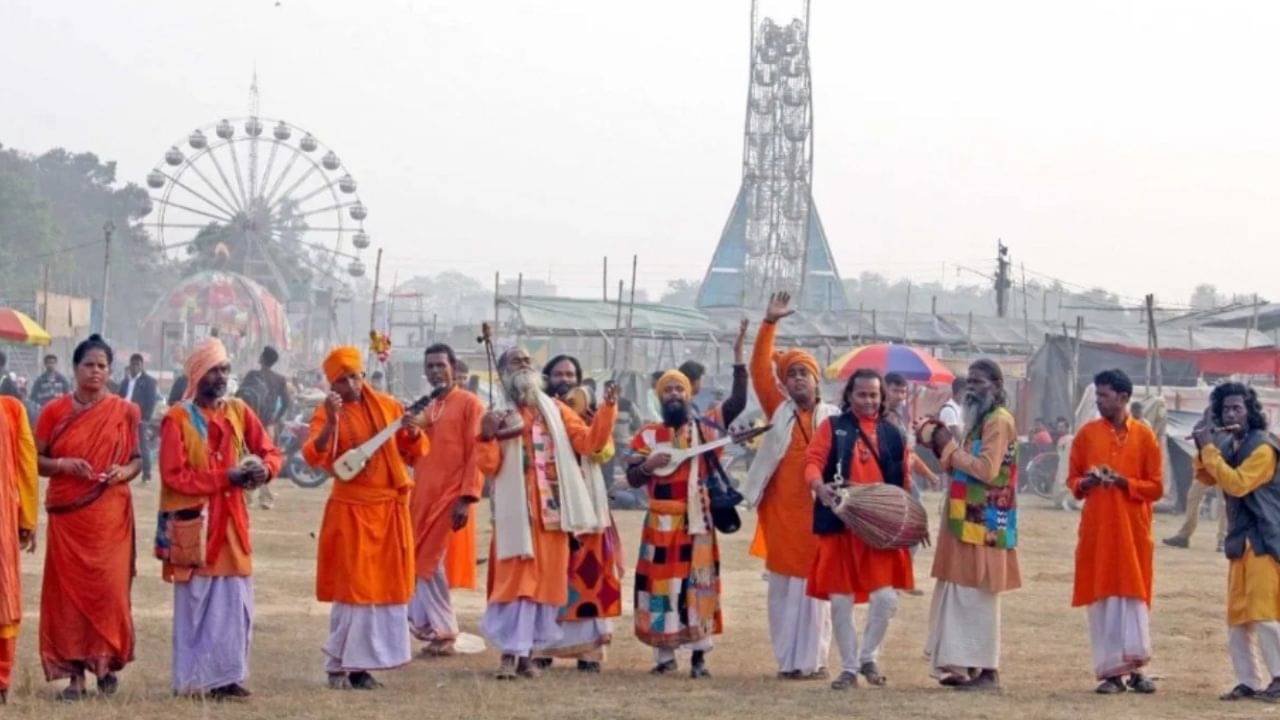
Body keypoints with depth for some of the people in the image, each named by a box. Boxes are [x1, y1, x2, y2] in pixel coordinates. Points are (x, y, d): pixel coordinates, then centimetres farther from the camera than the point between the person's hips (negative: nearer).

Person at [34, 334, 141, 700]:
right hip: (67, 515, 0)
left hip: (110, 516, 0)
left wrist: (124, 472, -12)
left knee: (109, 588, -4)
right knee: (67, 589, -3)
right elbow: (35, 460, 5)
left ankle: (106, 663, 13)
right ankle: (75, 673, 1)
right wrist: (64, 464, -13)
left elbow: (138, 459, 10)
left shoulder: (124, 412, 6)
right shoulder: (55, 411, 5)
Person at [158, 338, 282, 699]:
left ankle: (228, 675, 11)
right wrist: (226, 477, -17)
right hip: (194, 524, -5)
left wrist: (264, 469, -15)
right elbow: (175, 476, -13)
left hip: (232, 522, 5)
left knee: (235, 601, 5)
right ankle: (196, 679, 4)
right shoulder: (177, 418, -6)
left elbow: (272, 452, 9)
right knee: (197, 604, -1)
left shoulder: (238, 411, 8)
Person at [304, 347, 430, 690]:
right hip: (351, 510, -5)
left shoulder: (388, 406, 8)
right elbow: (314, 457, -20)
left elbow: (415, 452, 12)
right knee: (353, 586, -4)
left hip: (391, 509, 5)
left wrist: (413, 432, -9)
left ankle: (360, 663, 15)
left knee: (387, 585, 6)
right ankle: (339, 666, 5)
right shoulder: (327, 413, -5)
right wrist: (331, 422, -33)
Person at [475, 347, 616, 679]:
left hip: (551, 508, 4)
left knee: (546, 578, 5)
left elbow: (590, 442, 5)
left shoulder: (555, 410, 13)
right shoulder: (499, 415, 2)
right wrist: (488, 438, -23)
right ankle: (510, 653, -6)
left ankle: (526, 651, 12)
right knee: (516, 577, -8)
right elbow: (489, 467, -6)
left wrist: (607, 409, -5)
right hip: (518, 509, -4)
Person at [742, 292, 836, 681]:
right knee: (783, 585, 5)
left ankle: (813, 659, 8)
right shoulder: (779, 411, 8)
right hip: (780, 510, 2)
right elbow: (759, 369, 0)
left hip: (817, 511, -2)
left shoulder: (832, 417, 4)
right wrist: (770, 323, -9)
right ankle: (787, 659, 11)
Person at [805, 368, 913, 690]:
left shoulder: (892, 433, 10)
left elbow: (905, 480, 13)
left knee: (885, 598, -7)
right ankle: (848, 668, 14)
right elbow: (813, 461, -4)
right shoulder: (832, 427, 6)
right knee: (841, 601, 1)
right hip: (841, 527, -1)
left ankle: (869, 657, 16)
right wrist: (819, 486, -24)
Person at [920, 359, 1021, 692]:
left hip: (984, 525, -10)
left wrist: (950, 448, -14)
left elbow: (987, 470, -21)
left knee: (978, 594, -7)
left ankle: (988, 670, -4)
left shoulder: (999, 420, -12)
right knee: (962, 593, 10)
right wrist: (945, 447, 3)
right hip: (969, 522, 10)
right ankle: (968, 665, 14)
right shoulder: (980, 419, 18)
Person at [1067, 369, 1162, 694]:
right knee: (1101, 597, 0)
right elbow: (1072, 480, 12)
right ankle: (1110, 671, 2)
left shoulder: (1143, 435, 1)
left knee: (1134, 594, -1)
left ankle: (1135, 667, 3)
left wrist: (1122, 482, -15)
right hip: (1097, 528, 1)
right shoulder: (1087, 433, 6)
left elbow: (1156, 487, 1)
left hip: (1133, 528, -1)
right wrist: (1087, 482, -11)